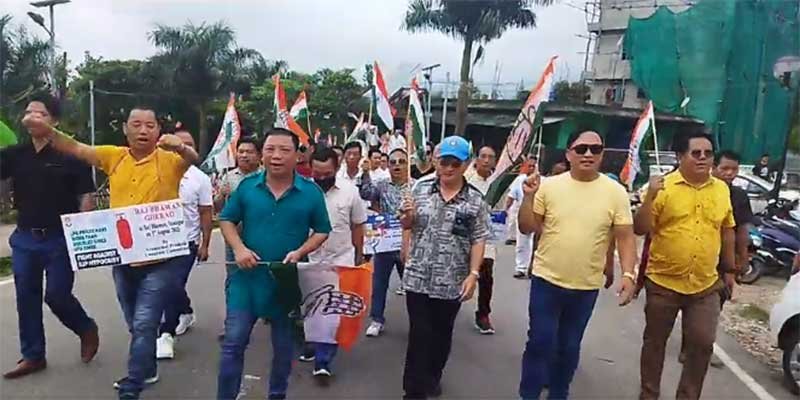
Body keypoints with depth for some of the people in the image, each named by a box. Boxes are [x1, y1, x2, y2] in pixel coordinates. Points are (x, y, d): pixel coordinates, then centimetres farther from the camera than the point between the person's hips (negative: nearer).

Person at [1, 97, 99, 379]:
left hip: (60, 239, -5)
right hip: (24, 239, 5)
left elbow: (86, 196, -8)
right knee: (26, 297, 9)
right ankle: (33, 356, 22)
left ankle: (87, 329, 27)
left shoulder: (70, 155, -8)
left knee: (57, 295, -1)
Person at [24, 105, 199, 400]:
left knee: (144, 325, -5)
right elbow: (75, 148, 5)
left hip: (160, 260, -5)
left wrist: (181, 147, -49)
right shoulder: (114, 157, 5)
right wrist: (46, 129, -11)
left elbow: (194, 160, -27)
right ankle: (146, 371, 41)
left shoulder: (168, 159, -9)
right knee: (137, 325, 20)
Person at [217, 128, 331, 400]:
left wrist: (300, 252, -15)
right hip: (247, 275, 0)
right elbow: (226, 220, 6)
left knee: (283, 346, 16)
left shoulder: (311, 192, -6)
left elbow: (322, 232, 2)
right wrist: (238, 248, -12)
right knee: (234, 342, 3)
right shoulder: (247, 186, -2)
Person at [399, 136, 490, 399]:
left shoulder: (475, 200, -4)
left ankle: (433, 377, 39)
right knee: (419, 334, 3)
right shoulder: (421, 189, 2)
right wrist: (408, 217, -11)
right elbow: (408, 226, 12)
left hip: (452, 282, 0)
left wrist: (473, 273, -11)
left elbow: (478, 240, -3)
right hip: (418, 277, 0)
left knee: (442, 334, 17)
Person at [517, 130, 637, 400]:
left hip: (587, 286, 1)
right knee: (540, 342, 4)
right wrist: (529, 196, -15)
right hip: (546, 280, -1)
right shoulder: (549, 186, -5)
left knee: (569, 347, 16)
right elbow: (527, 228, -1)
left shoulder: (615, 192, -4)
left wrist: (628, 274, -12)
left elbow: (625, 237, -1)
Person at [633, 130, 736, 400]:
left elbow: (727, 231, 14)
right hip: (663, 282, -3)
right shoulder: (663, 187, -9)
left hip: (706, 285, 3)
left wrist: (729, 270, 17)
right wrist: (650, 197, -25)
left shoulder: (722, 189, 4)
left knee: (703, 344, 6)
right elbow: (640, 229, -12)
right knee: (655, 342, 11)